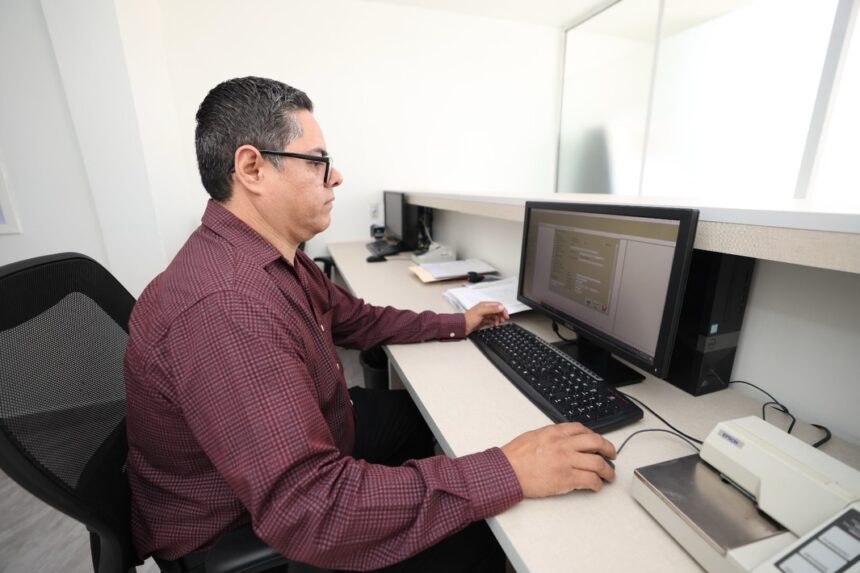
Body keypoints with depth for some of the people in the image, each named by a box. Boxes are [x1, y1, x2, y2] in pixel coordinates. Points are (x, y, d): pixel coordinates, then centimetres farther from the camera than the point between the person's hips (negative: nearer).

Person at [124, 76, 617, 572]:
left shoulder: (273, 252, -5)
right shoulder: (225, 307, -38)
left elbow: (355, 319, 6)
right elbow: (307, 507, -38)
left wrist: (456, 325, 7)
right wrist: (509, 472, -34)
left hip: (305, 438, 8)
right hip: (250, 527, -7)